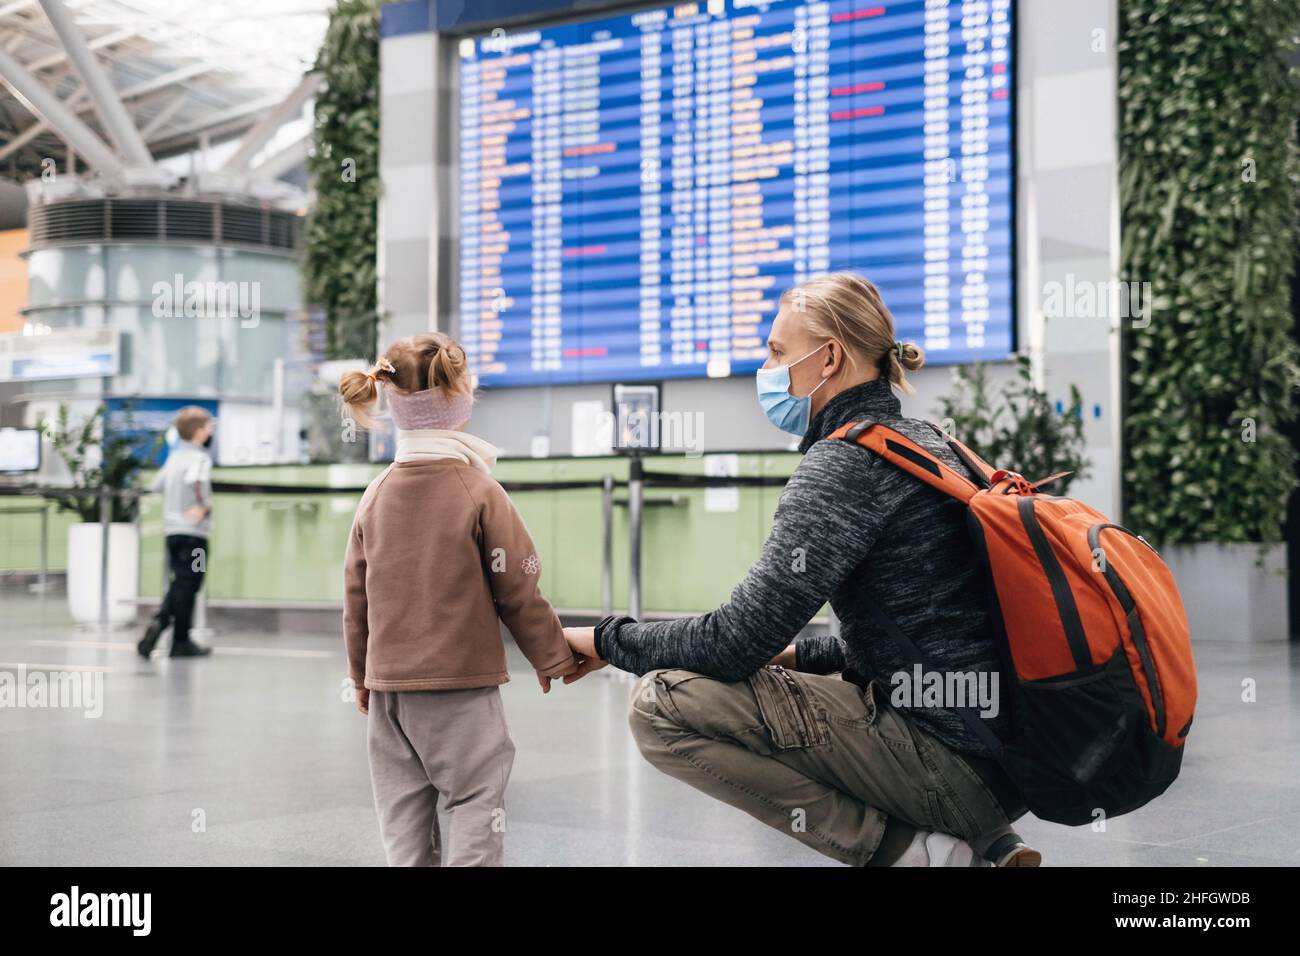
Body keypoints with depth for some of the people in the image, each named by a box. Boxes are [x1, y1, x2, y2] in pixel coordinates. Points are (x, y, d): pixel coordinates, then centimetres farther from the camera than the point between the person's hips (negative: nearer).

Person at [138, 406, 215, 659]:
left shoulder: (175, 456, 12)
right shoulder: (200, 457, -12)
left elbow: (156, 484, 19)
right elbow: (195, 480, -33)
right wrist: (204, 506, -21)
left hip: (172, 529, 7)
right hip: (193, 531, -7)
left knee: (179, 583, 17)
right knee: (188, 585, 0)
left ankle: (159, 622, -3)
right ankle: (181, 642, 5)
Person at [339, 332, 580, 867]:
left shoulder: (376, 495, 4)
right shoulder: (480, 492, -10)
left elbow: (355, 596, 9)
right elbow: (517, 590, -7)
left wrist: (361, 675, 20)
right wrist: (552, 658, 7)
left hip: (388, 682, 5)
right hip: (461, 681, -5)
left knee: (405, 807, 10)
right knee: (478, 799, 2)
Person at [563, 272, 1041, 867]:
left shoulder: (845, 460, -12)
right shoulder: (923, 442, 16)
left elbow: (735, 642, -15)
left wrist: (608, 640, 0)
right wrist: (796, 653, 21)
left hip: (950, 760, -10)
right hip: (1000, 751, 10)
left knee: (662, 704, -13)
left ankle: (908, 849, -9)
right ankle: (985, 846, 14)